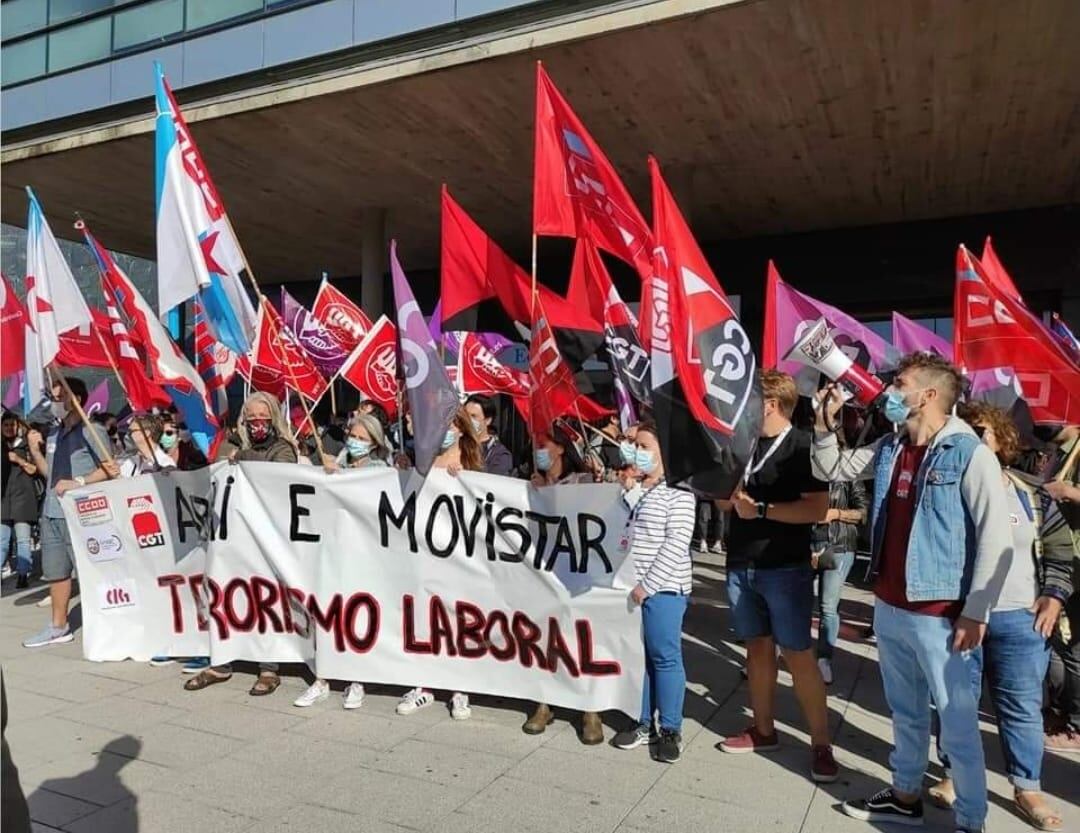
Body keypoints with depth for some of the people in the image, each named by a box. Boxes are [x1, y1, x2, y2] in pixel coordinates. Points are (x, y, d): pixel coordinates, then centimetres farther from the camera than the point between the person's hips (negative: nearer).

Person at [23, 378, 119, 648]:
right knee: (55, 572, 16)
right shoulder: (54, 436, 14)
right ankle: (58, 627, 28)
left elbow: (109, 469, -15)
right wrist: (35, 451, 7)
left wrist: (78, 483, -22)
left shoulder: (92, 431, -9)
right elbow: (50, 473, 20)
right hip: (51, 514, 9)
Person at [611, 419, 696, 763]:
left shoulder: (678, 494, -6)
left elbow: (676, 544, -14)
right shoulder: (627, 490, 12)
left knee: (665, 657, 2)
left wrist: (648, 584, -18)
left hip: (663, 588, -6)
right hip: (627, 585, 6)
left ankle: (670, 730, 15)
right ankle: (643, 723, 25)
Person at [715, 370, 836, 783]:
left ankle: (821, 743, 11)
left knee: (798, 654, -1)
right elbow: (723, 502, 16)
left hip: (785, 569, -6)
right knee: (758, 646, 14)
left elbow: (817, 508, -19)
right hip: (741, 565, 6)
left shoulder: (802, 446, -10)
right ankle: (763, 729, 26)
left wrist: (761, 509, -17)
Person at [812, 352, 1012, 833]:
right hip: (889, 608, 7)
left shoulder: (970, 454, -14)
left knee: (957, 726, 6)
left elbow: (996, 539, -16)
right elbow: (833, 470, 21)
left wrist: (975, 613, -17)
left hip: (939, 616, -7)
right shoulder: (888, 449, 6)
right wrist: (825, 424, 6)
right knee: (906, 713, 21)